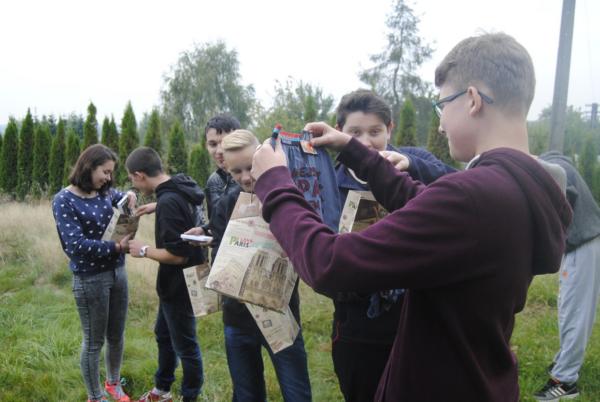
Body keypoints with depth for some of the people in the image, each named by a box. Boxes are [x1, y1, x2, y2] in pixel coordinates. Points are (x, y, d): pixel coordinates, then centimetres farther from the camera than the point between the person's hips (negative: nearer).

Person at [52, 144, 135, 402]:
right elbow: (76, 245, -22)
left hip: (118, 272, 6)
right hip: (90, 279, -6)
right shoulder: (64, 201, -14)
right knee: (94, 342, 9)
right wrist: (117, 247, -23)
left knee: (116, 337, 19)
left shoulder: (104, 193, 3)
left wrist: (130, 196, 0)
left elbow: (123, 197, 24)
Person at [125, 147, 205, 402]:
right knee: (163, 334, 26)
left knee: (184, 345, 9)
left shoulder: (169, 202, -29)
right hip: (176, 283, 10)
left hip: (179, 285, -10)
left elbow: (178, 255, -29)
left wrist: (144, 250, -15)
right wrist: (154, 207, 12)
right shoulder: (180, 187, 0)